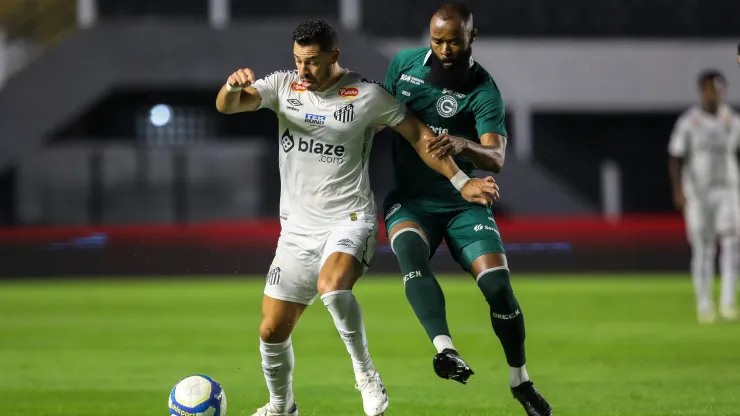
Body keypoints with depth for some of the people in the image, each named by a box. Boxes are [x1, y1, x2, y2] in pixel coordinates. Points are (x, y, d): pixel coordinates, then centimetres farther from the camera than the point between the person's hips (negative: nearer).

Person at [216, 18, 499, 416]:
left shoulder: (367, 96, -7)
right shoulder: (283, 85, 1)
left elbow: (419, 135, 0)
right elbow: (227, 106, -11)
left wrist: (460, 181, -6)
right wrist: (233, 86, -35)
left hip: (350, 221, -4)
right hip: (297, 228, 4)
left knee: (332, 285, -36)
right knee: (272, 330, 4)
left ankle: (365, 372, -16)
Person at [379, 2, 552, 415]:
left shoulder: (484, 91, -13)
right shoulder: (404, 63, -1)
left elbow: (496, 158, -27)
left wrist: (463, 146, -47)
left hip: (463, 202, -1)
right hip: (411, 199, 1)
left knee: (498, 285, -12)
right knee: (410, 252, -31)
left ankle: (520, 379, 10)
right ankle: (445, 348, -46)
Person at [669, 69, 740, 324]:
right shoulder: (688, 122, -3)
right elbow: (675, 158, -4)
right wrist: (678, 190, -16)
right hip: (697, 193, -2)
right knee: (702, 248, 1)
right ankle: (704, 305, 10)